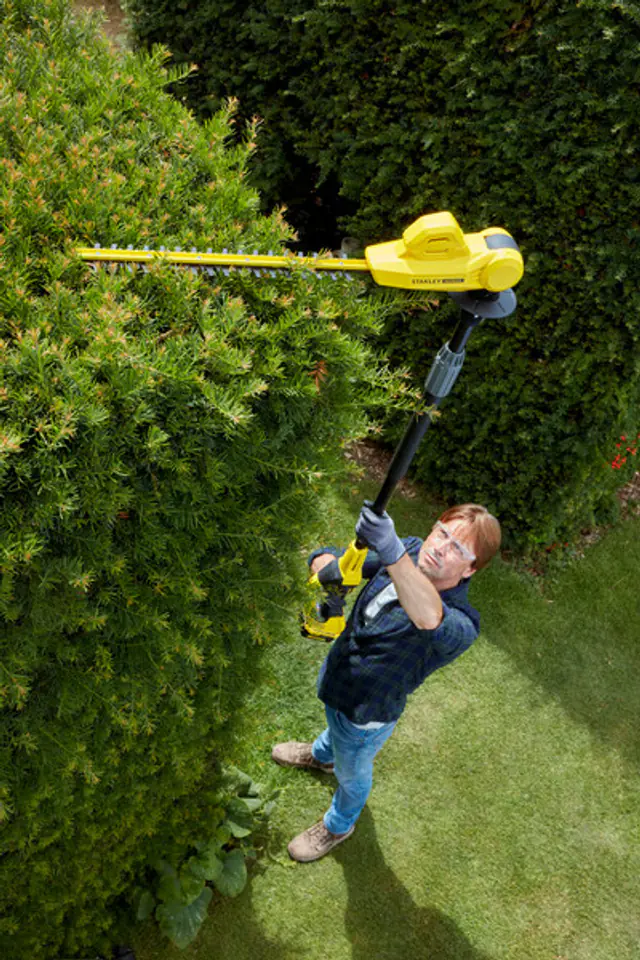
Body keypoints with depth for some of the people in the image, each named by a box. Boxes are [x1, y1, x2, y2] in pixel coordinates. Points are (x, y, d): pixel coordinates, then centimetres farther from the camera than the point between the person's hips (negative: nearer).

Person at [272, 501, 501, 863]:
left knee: (352, 774, 27)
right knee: (335, 724, 39)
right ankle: (321, 755, 74)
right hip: (336, 672, 5)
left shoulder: (462, 624, -38)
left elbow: (429, 618, -64)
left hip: (368, 714, -5)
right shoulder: (410, 551, -20)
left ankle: (339, 826, 60)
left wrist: (392, 551, -78)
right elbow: (326, 556, -15)